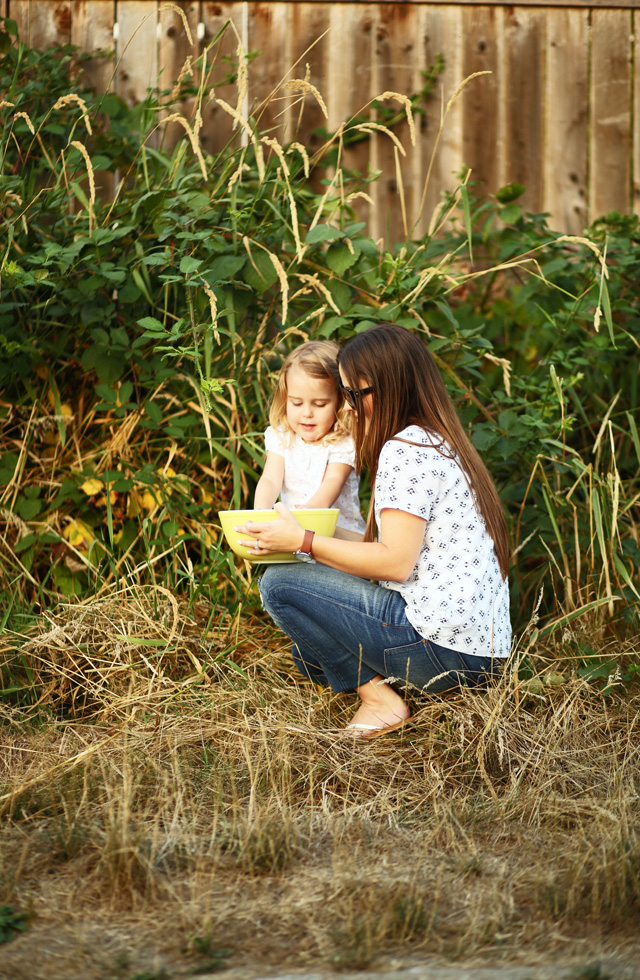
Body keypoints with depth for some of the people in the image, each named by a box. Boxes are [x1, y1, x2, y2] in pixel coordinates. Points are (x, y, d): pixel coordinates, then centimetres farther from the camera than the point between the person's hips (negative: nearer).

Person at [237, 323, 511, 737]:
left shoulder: (406, 449, -12)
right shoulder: (441, 444, 19)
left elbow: (395, 561, -18)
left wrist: (305, 542, -11)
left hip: (441, 647, -11)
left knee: (280, 584, -6)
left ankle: (380, 700, -5)